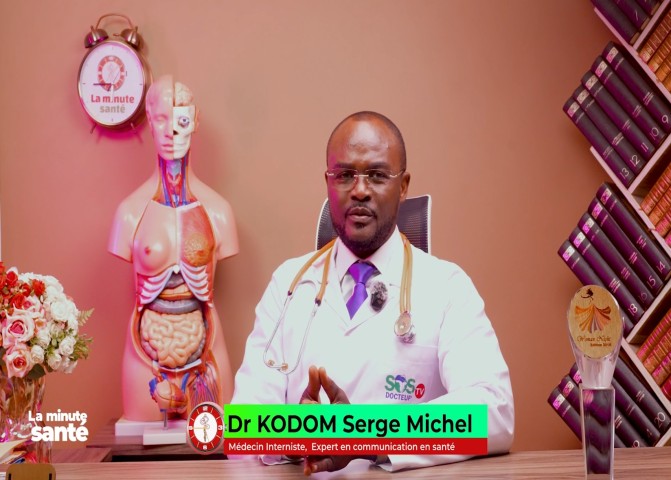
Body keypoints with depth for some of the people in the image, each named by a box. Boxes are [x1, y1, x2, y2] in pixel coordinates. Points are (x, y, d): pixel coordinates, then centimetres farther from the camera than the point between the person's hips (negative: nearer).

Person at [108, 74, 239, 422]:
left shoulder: (217, 210, -1)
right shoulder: (132, 211, -3)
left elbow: (207, 285, 5)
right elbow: (139, 288, 4)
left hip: (204, 342, 1)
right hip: (147, 346, 0)